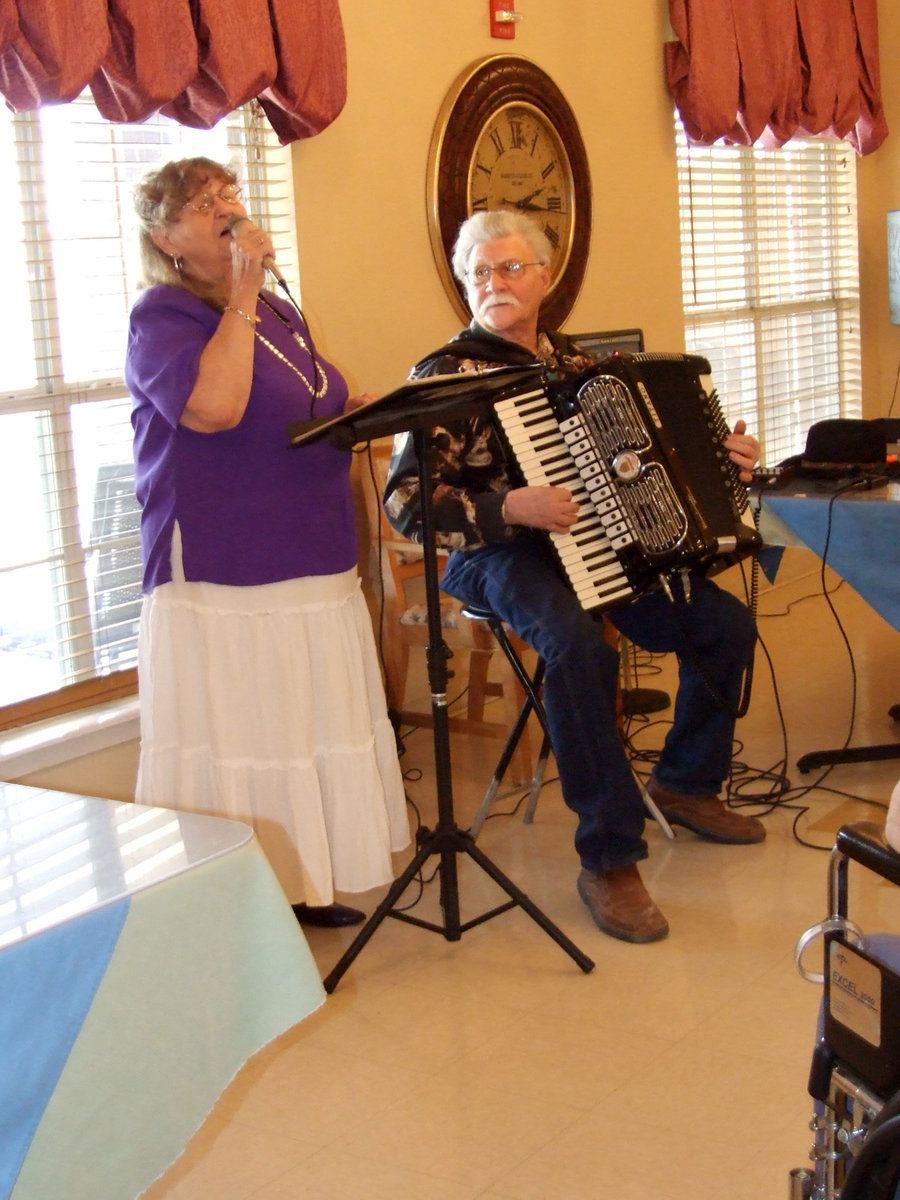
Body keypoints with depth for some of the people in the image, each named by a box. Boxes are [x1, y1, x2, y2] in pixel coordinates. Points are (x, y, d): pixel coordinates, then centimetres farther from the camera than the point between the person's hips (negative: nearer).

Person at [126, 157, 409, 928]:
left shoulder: (280, 313, 16)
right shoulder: (162, 316, -9)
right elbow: (214, 407, -29)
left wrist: (361, 412, 9)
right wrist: (242, 295, -21)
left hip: (313, 574, 8)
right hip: (225, 583, -8)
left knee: (305, 739, 14)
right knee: (237, 748, -3)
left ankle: (299, 887, 27)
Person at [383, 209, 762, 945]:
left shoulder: (571, 361, 14)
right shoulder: (446, 374, -8)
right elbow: (406, 502, -17)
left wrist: (721, 460, 10)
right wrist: (510, 509, -28)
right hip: (500, 557, -7)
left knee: (726, 621, -7)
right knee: (579, 648, -36)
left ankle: (686, 783, 18)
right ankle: (609, 860, -25)